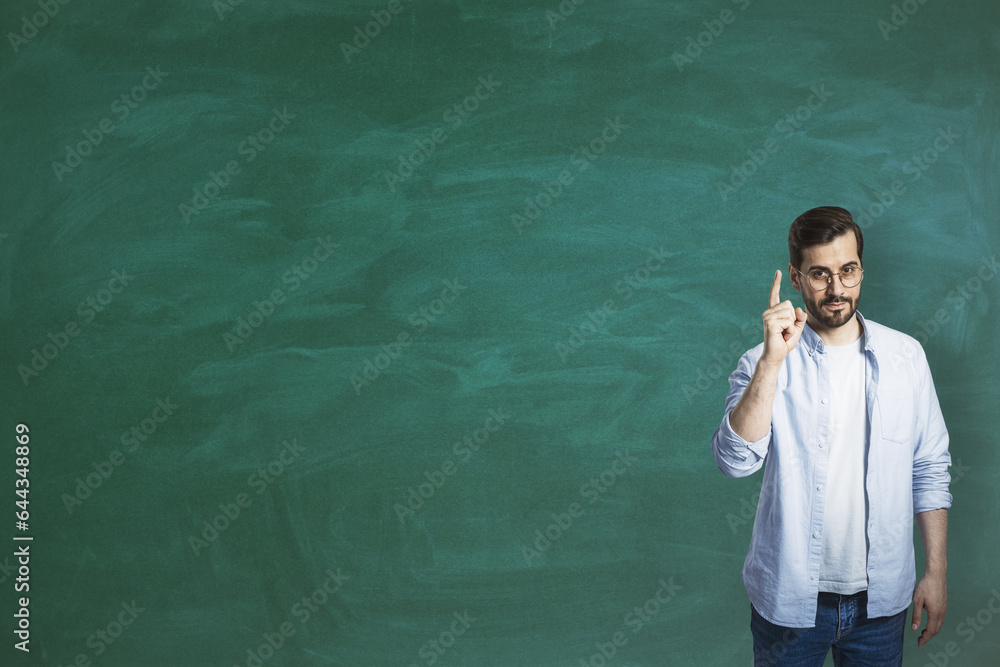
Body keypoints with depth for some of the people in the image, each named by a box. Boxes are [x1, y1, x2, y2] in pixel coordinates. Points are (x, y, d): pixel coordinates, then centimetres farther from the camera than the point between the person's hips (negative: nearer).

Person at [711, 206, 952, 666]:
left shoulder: (905, 356, -1)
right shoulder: (765, 364, -8)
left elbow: (930, 470, 5)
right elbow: (735, 460, -23)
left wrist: (936, 572, 3)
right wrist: (772, 361, -29)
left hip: (881, 597, 2)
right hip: (789, 599, -2)